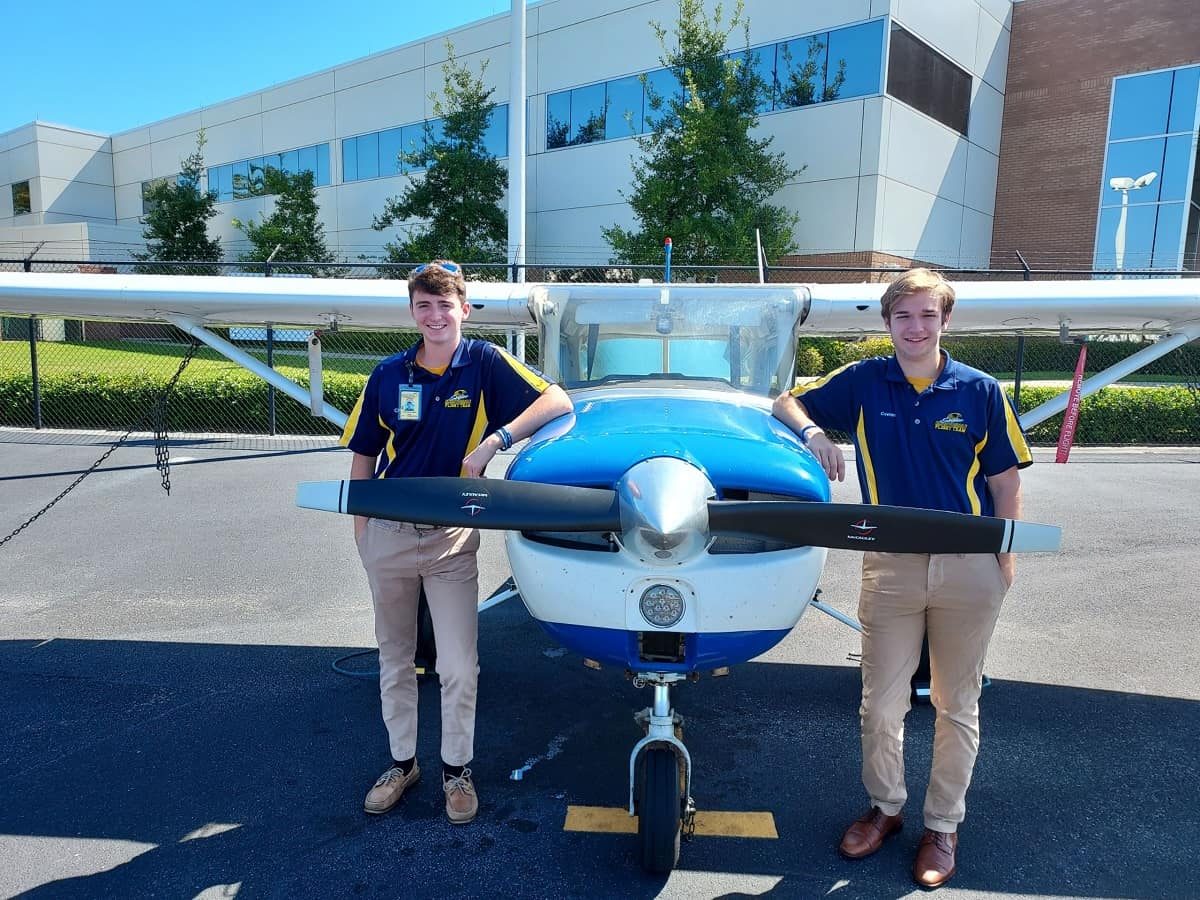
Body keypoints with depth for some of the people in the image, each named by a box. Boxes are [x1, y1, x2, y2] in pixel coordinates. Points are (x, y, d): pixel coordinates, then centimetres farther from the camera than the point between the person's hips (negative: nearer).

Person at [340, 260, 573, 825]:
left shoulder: (484, 363, -6)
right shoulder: (389, 375, 1)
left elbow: (558, 402, -15)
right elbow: (363, 457, 8)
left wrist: (493, 442, -24)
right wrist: (360, 529, 5)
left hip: (452, 538, -3)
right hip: (388, 534, 3)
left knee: (458, 665, -1)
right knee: (394, 659, 16)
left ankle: (456, 768, 22)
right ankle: (402, 761, 34)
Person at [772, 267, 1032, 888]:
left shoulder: (980, 392, -2)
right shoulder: (863, 383, -1)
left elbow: (1004, 482, 3)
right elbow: (788, 401, 8)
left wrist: (1006, 559, -1)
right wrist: (811, 431, -13)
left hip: (968, 569, 0)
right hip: (890, 565, 1)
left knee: (956, 705, 13)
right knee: (881, 702, 9)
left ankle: (943, 825, 31)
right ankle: (885, 807, 33)